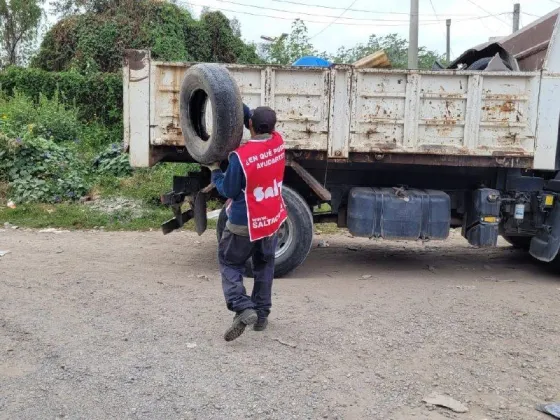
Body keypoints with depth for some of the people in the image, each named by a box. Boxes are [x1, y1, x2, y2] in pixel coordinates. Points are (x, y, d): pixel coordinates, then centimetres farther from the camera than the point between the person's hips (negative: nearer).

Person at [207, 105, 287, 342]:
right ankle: (262, 315, 25)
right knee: (264, 266, 20)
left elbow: (229, 191, -13)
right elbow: (261, 125, 13)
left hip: (245, 223, -5)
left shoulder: (240, 156, -23)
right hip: (272, 219, 6)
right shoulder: (278, 142, -7)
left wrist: (215, 172, 5)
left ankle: (244, 309, -8)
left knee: (229, 264, 11)